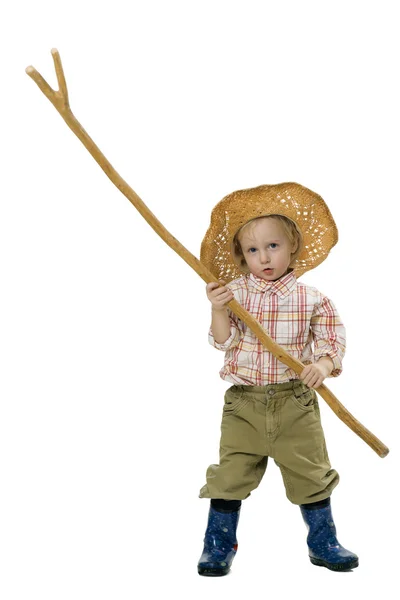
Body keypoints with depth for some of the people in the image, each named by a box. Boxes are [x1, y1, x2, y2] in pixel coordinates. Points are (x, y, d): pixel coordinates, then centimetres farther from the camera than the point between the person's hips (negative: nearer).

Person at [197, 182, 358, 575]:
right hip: (244, 402, 0)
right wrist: (218, 311, -22)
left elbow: (334, 338, 1)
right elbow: (223, 342, -5)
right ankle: (219, 546, 19)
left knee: (311, 475, 9)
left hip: (295, 403, 0)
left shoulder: (310, 298, -3)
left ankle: (322, 543, 28)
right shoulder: (234, 293, -2)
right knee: (230, 474, 3)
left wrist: (324, 364, -18)